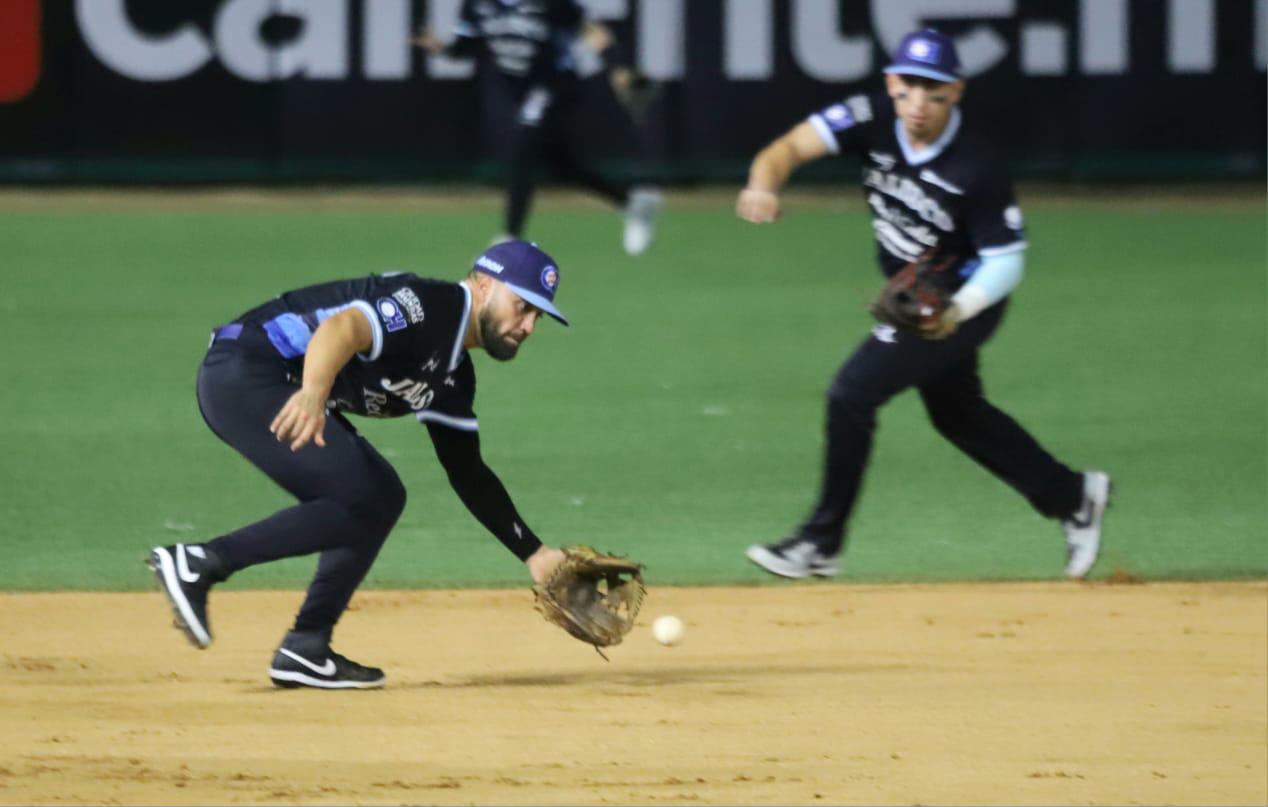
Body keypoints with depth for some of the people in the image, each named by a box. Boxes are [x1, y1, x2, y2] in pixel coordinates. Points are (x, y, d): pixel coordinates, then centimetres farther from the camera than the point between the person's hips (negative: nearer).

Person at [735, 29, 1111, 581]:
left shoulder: (975, 172, -29)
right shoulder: (874, 120, -16)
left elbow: (1005, 261, -21)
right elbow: (794, 145, -26)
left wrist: (957, 311, -38)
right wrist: (764, 185, -48)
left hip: (963, 297, -7)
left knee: (852, 394, -14)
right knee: (955, 413, 21)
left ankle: (821, 543, -2)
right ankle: (1071, 498, 38)